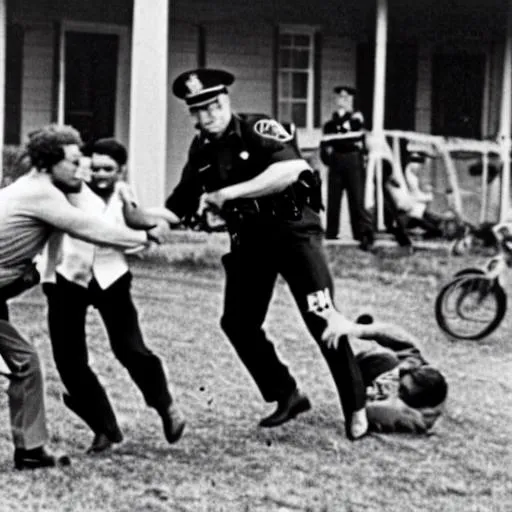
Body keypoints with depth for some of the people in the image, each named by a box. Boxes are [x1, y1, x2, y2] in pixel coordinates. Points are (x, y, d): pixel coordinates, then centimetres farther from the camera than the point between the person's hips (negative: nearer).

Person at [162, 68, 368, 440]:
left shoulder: (258, 130, -15)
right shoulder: (202, 150, 5)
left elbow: (291, 170, -33)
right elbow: (177, 210, 8)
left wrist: (230, 192, -31)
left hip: (292, 227, -7)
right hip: (249, 239, 7)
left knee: (324, 321, -11)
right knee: (238, 324, 3)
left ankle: (356, 409, -1)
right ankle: (287, 395, 19)